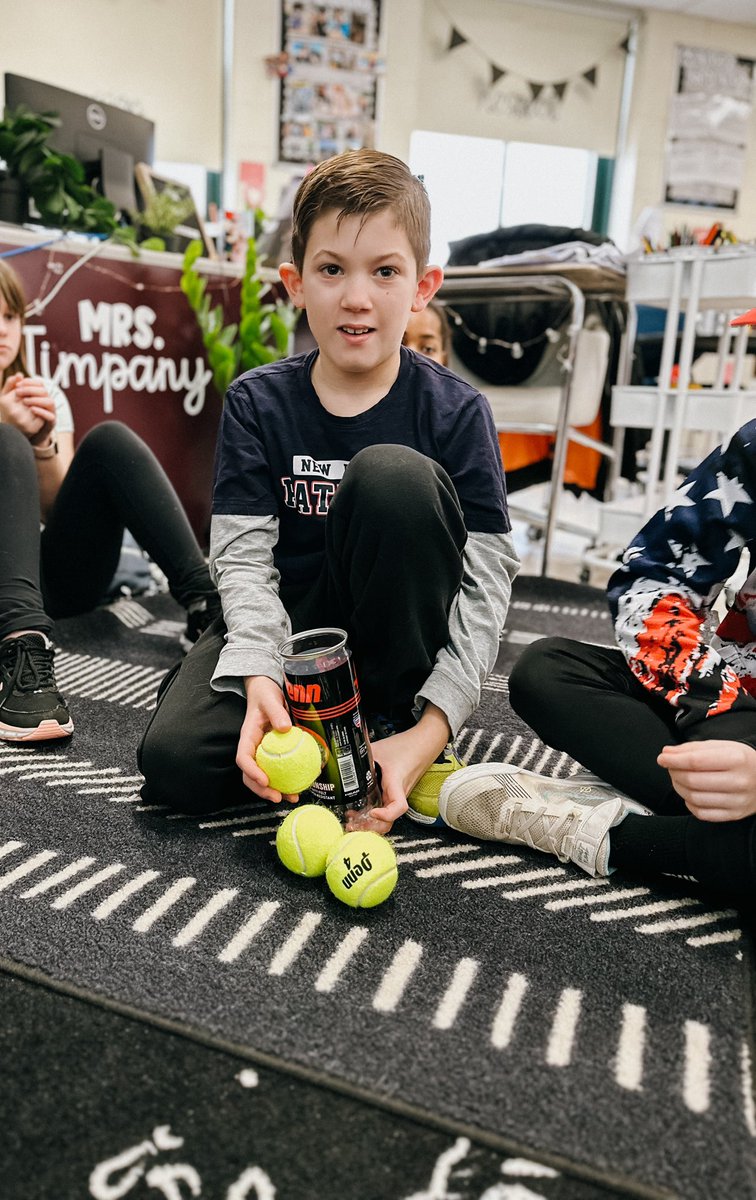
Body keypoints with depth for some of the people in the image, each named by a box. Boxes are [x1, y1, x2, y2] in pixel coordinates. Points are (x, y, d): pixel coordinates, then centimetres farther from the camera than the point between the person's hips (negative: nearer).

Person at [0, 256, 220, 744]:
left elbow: (60, 510, 5)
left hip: (56, 581, 2)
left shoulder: (44, 395, 16)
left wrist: (43, 442, -12)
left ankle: (204, 599, -31)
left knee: (109, 438, -17)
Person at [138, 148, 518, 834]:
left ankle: (390, 721, -15)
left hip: (397, 640, 0)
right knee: (175, 763, -25)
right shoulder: (257, 403, -3)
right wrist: (259, 678, -29)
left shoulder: (456, 412, -9)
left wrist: (430, 729, -25)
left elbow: (488, 581, -13)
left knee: (392, 473, -30)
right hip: (282, 625, 1)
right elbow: (243, 555, -10)